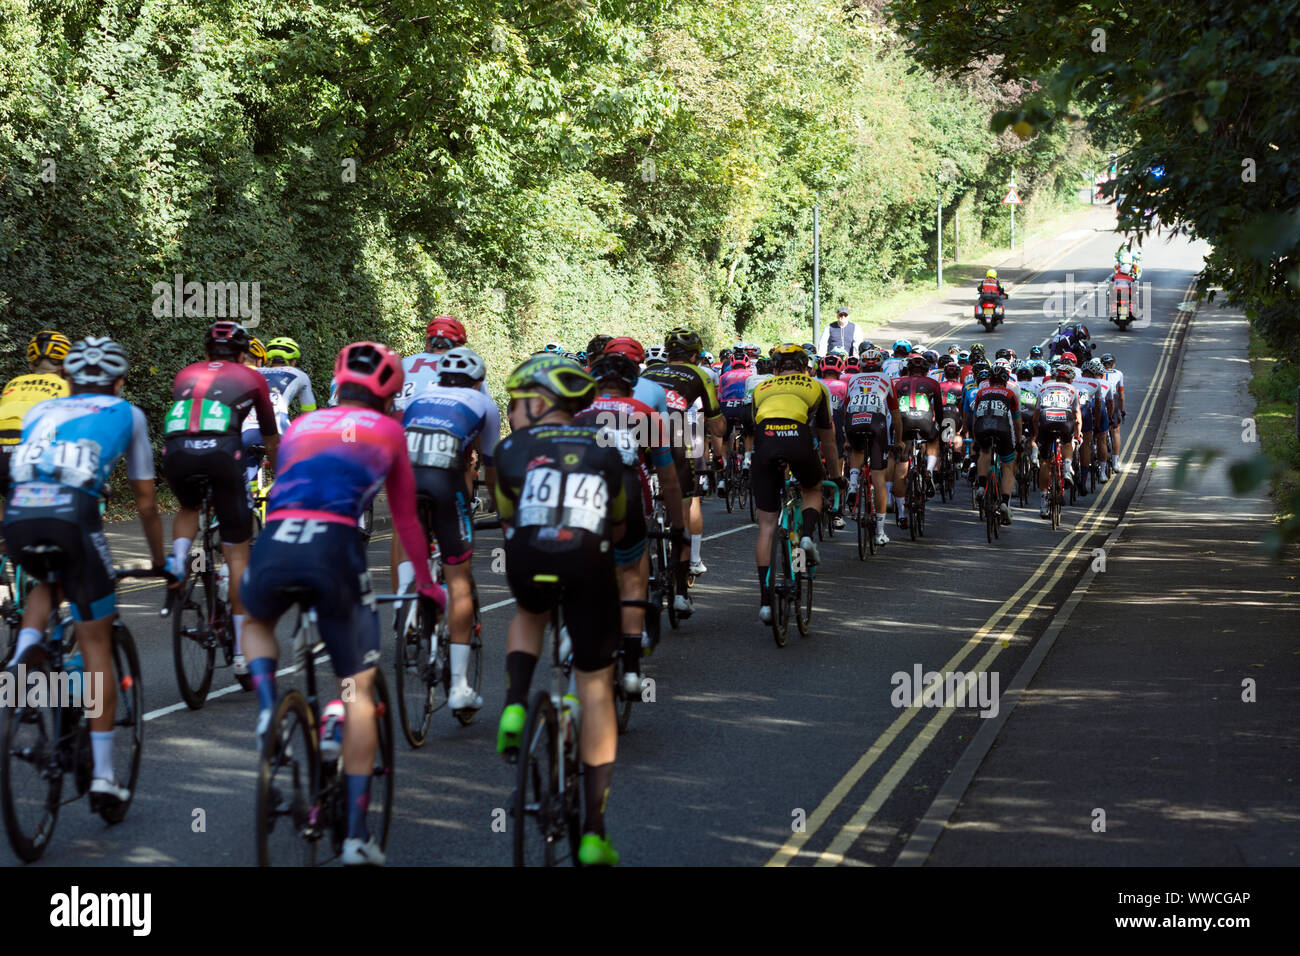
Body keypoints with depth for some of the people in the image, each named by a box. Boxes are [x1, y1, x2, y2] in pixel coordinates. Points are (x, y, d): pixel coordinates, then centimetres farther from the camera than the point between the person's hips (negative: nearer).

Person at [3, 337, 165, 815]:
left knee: (46, 582, 38)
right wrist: (160, 562, 40)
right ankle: (103, 777, 9)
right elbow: (145, 503, 28)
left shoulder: (40, 411, 31)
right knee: (96, 647, 9)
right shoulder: (126, 414, 25)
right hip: (73, 515, -3)